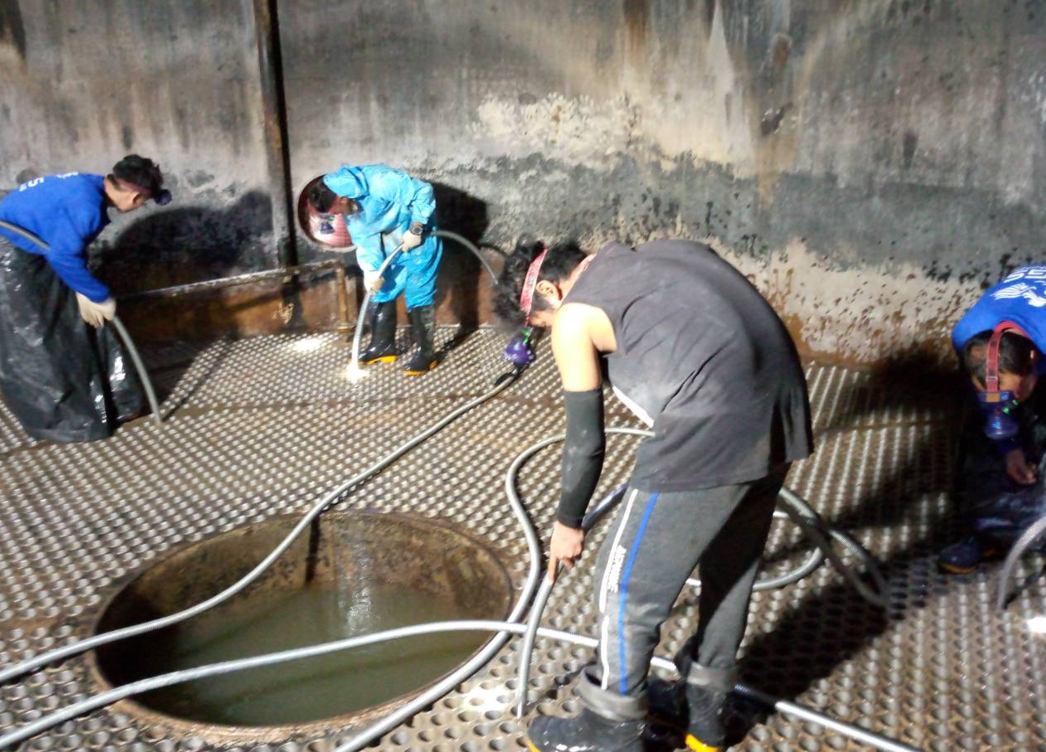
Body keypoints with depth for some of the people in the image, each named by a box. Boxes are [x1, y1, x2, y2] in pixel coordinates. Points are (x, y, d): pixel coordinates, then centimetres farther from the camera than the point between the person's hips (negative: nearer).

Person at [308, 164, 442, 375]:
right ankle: (382, 346, 25)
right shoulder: (349, 207, -4)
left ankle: (426, 353, 1)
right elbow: (364, 240, -3)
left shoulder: (380, 181, -31)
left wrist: (415, 230, -25)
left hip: (418, 241, -8)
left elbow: (423, 191, -28)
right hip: (390, 247, 8)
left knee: (418, 296, -8)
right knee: (381, 293, 11)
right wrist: (371, 271, -16)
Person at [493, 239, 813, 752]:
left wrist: (568, 524, 19)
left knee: (628, 586, 10)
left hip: (713, 431, -9)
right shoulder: (653, 254, 22)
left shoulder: (575, 316, 1)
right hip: (780, 410, 9)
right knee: (731, 571, 25)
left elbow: (585, 443, 3)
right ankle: (702, 711, 44)